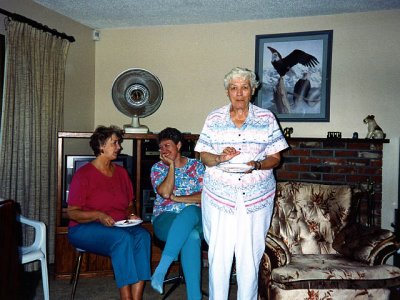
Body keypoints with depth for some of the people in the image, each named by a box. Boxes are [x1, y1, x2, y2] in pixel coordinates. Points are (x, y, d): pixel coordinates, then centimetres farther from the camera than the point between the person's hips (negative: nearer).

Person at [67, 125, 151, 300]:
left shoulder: (121, 172, 13)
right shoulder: (84, 174, -4)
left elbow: (129, 205, 21)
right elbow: (72, 212, -6)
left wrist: (131, 215, -2)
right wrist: (98, 216, -21)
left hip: (119, 226, 5)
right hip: (85, 229, -5)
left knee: (143, 235, -28)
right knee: (122, 238, -35)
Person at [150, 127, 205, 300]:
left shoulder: (196, 166, 12)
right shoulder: (158, 168, 12)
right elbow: (165, 192, -10)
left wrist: (177, 198, -7)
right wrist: (171, 165, -4)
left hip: (195, 216, 1)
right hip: (165, 218, 0)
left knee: (190, 211, -41)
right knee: (192, 236, -38)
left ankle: (162, 267, -42)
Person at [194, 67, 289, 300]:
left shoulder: (267, 118, 3)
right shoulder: (214, 119, 5)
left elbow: (275, 158, 3)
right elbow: (204, 156, 6)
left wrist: (257, 165, -17)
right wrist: (220, 158, -15)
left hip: (256, 198, 0)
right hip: (219, 196, 1)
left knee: (250, 255, 5)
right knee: (219, 254, 2)